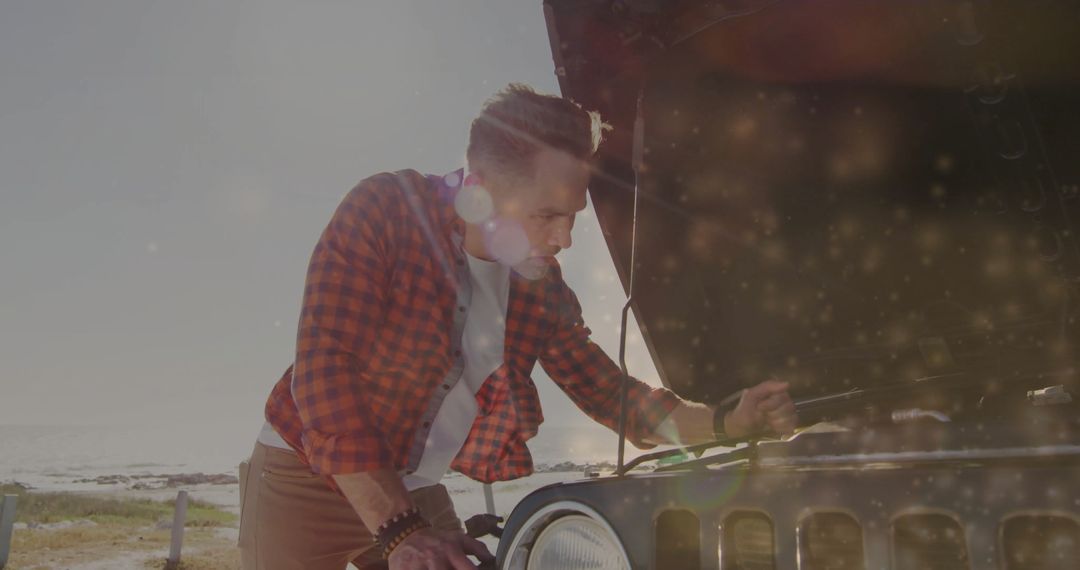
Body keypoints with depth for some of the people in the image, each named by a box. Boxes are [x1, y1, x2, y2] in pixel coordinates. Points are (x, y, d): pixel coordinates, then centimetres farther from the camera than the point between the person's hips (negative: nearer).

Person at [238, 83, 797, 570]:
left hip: (415, 492, 4)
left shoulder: (542, 288, -5)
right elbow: (323, 373, -27)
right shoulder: (383, 211, -22)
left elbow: (605, 390, 3)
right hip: (305, 478, -4)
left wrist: (727, 422, -12)